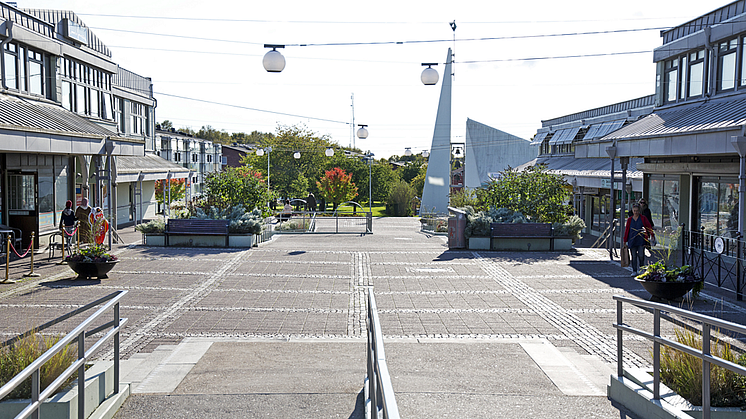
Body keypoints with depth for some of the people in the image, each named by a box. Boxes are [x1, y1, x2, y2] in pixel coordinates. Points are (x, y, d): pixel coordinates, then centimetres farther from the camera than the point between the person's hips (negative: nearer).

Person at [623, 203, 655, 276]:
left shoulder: (643, 218, 3)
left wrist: (652, 235, -11)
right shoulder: (629, 220, 8)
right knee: (634, 256, 2)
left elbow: (649, 226, 1)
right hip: (632, 240, 2)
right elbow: (627, 230, 11)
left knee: (641, 255, -6)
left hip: (641, 240, -2)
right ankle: (634, 271, 9)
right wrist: (625, 241, 10)